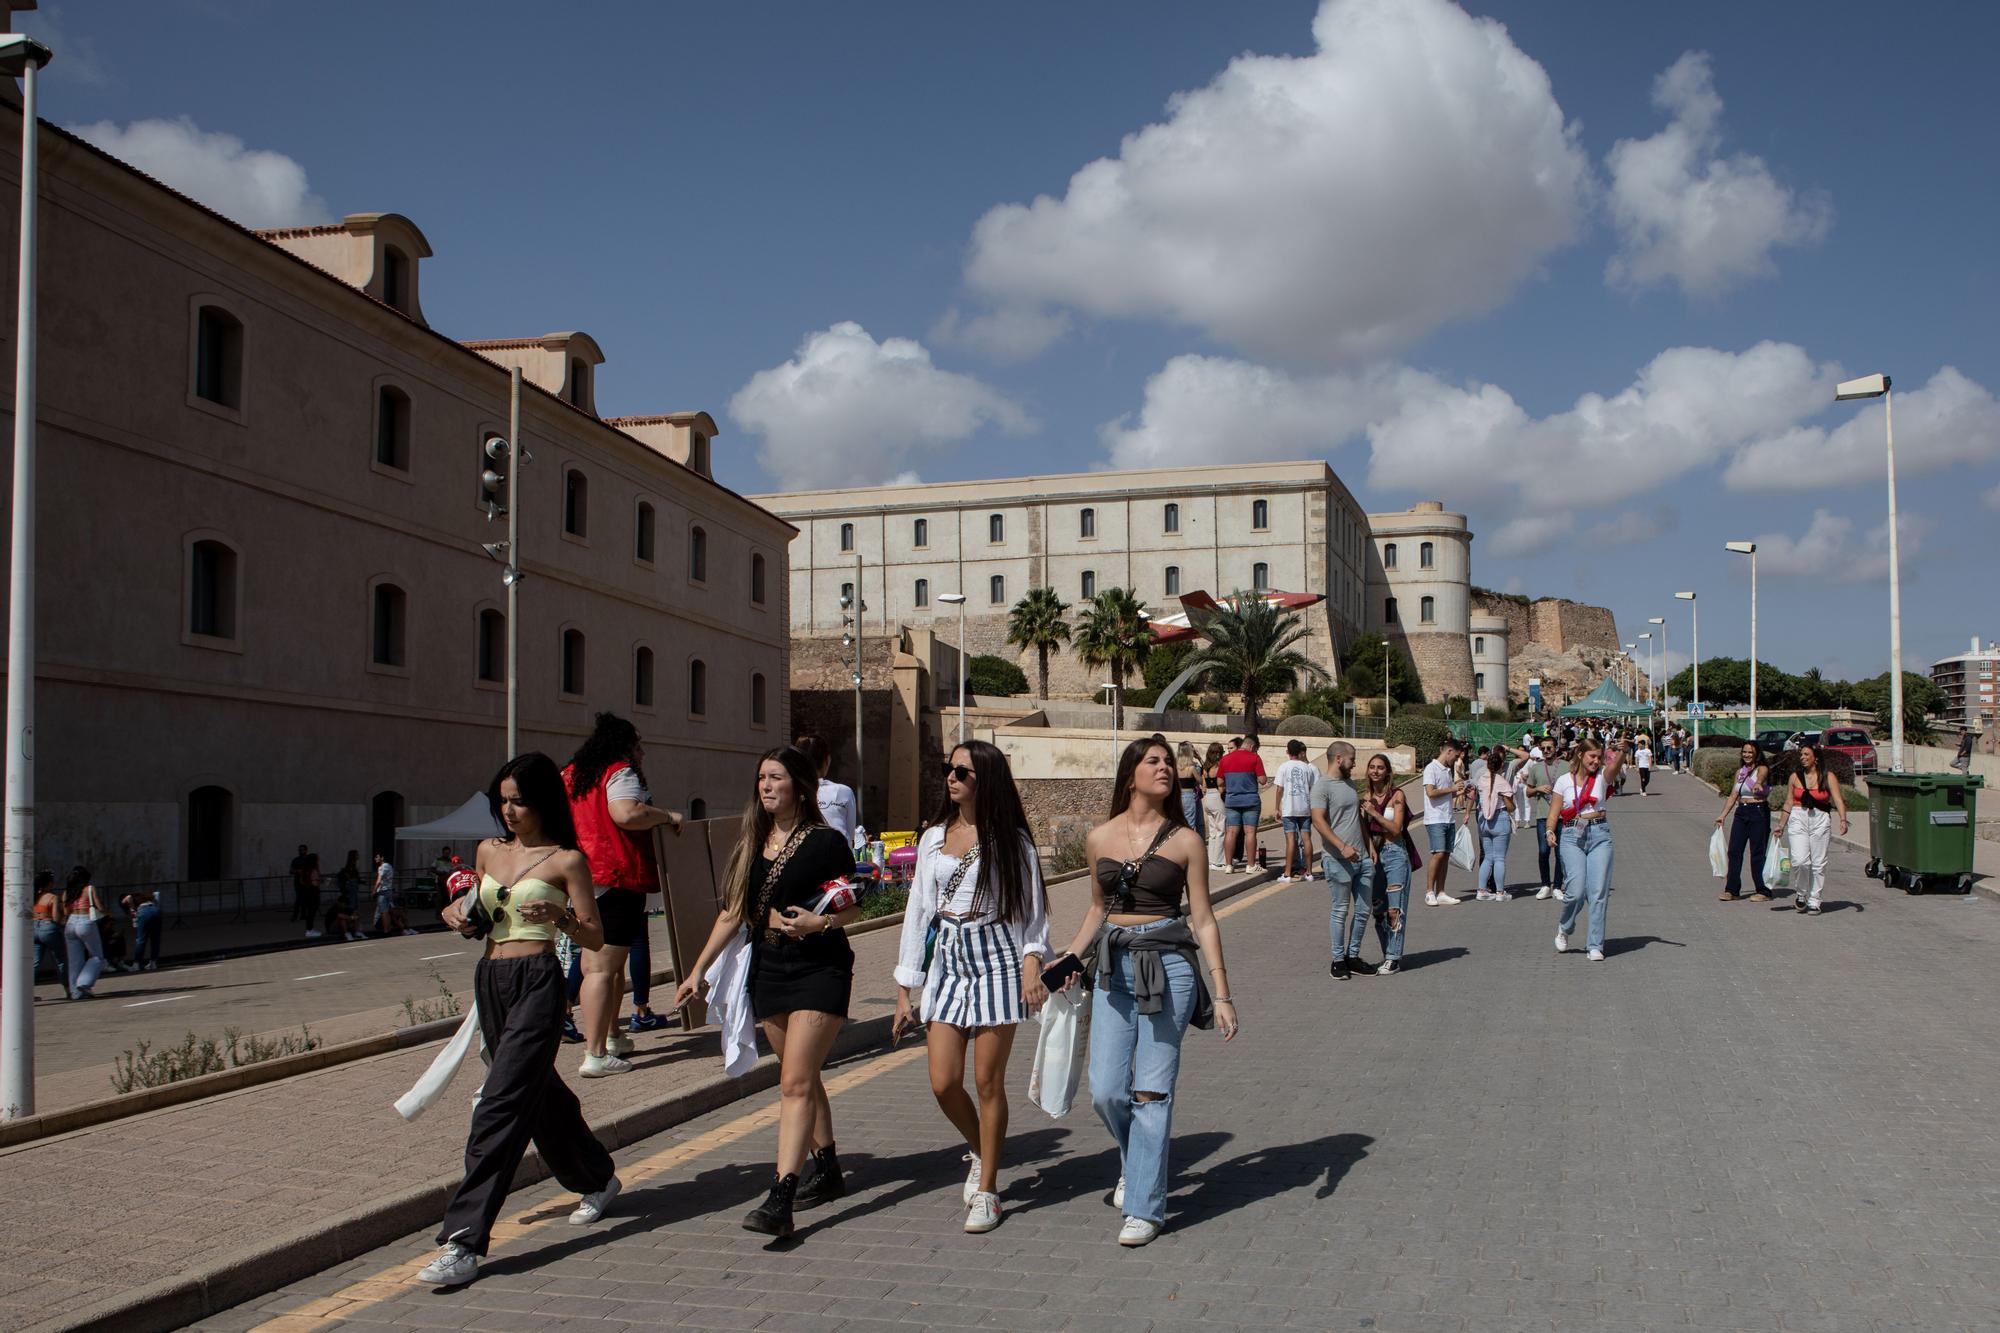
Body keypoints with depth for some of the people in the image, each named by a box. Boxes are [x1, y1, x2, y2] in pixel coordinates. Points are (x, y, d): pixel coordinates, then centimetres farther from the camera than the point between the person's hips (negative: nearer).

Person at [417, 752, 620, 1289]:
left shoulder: (566, 860, -4)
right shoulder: (489, 852, 13)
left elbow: (596, 937, -4)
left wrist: (560, 918, -23)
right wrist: (458, 913, 5)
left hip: (537, 982, -7)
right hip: (490, 979, 7)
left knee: (500, 1105, -13)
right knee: (538, 1091, 18)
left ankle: (463, 1241, -14)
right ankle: (597, 1179, 39)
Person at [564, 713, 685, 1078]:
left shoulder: (571, 775, 18)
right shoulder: (620, 773, -8)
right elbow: (626, 814, -26)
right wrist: (667, 816, -12)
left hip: (582, 880, 9)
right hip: (616, 879, -9)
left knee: (596, 962, 20)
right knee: (603, 967, -10)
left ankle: (610, 1038, 29)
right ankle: (595, 1056, -11)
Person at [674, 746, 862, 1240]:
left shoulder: (826, 843, -7)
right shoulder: (752, 844, 10)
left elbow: (852, 908, -2)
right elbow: (734, 912, 14)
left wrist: (818, 922, -21)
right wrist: (699, 969, 12)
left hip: (819, 968, -6)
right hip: (768, 966, 6)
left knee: (795, 1082, -13)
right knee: (801, 1079, 14)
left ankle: (780, 1201, -17)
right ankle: (829, 1169, 28)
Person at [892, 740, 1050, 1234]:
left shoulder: (1010, 840, -1)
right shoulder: (934, 838, 10)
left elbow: (1032, 909, -2)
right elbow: (918, 910, 11)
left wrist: (1032, 962, -20)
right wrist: (904, 991, 10)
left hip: (996, 958, -4)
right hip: (946, 958, 4)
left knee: (987, 1081, 0)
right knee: (944, 1083, -1)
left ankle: (987, 1189, 14)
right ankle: (980, 1152, 29)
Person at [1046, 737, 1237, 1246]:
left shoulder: (1184, 840, -2)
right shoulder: (1099, 839, 5)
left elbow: (1203, 920, -1)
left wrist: (1221, 993, -5)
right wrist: (1071, 958, 9)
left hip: (1169, 965, -3)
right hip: (1114, 966, 3)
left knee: (1152, 1091, -2)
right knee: (1106, 1091, 1)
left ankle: (1144, 1206, 11)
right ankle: (1137, 1162, 32)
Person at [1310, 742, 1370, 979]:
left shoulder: (1349, 782, 17)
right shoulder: (1322, 785, -10)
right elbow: (1318, 821, -19)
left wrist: (1369, 846, 15)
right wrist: (1342, 847, -26)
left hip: (1362, 857, 8)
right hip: (1338, 860, -8)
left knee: (1364, 909, 9)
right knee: (1340, 911, -1)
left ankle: (1353, 956, 20)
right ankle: (1338, 960, 9)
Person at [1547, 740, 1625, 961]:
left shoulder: (1602, 777, 6)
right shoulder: (1564, 781, 5)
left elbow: (1615, 766, -16)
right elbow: (1554, 812, 1)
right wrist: (1550, 831, -17)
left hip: (1600, 835, 1)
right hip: (1572, 837, -1)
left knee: (1598, 892, -4)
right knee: (1576, 891, -9)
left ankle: (1595, 946, 4)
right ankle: (1564, 928, 22)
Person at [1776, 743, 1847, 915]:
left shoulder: (1827, 778, 1)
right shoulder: (1795, 777, 8)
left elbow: (1838, 800, -9)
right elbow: (1788, 803, 12)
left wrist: (1843, 820, -24)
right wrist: (1780, 826, 12)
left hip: (1820, 821, -1)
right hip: (1798, 819, 1)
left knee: (1818, 863, 1)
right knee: (1800, 860, -13)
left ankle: (1814, 901, 12)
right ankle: (1801, 894, 11)